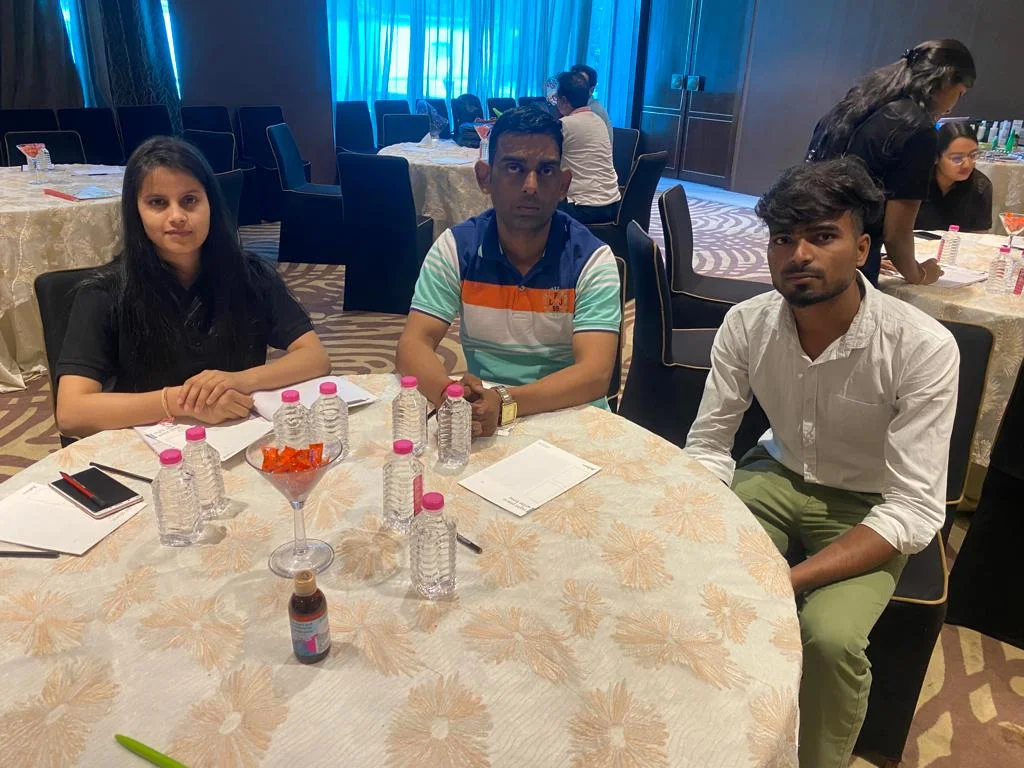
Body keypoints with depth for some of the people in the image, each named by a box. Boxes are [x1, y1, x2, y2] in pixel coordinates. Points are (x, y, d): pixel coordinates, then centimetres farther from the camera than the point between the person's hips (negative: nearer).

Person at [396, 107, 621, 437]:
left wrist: (505, 403, -33)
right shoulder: (455, 247, -2)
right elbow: (413, 344, -8)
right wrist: (449, 393, -30)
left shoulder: (592, 259, -7)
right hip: (482, 409, 1)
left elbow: (594, 375, -17)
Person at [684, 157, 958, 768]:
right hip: (777, 476, 3)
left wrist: (784, 582, -36)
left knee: (830, 635, -28)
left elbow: (916, 512, -25)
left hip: (869, 508, -3)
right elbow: (708, 446, -8)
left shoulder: (924, 348, -25)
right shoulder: (747, 324, -15)